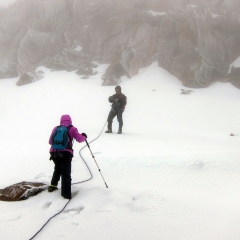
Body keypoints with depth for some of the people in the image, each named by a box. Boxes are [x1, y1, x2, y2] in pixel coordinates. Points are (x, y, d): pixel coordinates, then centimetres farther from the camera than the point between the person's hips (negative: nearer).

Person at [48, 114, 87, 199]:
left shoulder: (56, 128, 15)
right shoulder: (72, 129, 7)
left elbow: (50, 141, 16)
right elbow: (79, 139, 0)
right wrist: (84, 136, 21)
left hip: (54, 152, 4)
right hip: (65, 153, -4)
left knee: (57, 168, 30)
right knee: (66, 174, 1)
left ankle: (53, 185, 36)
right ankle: (66, 193, -5)